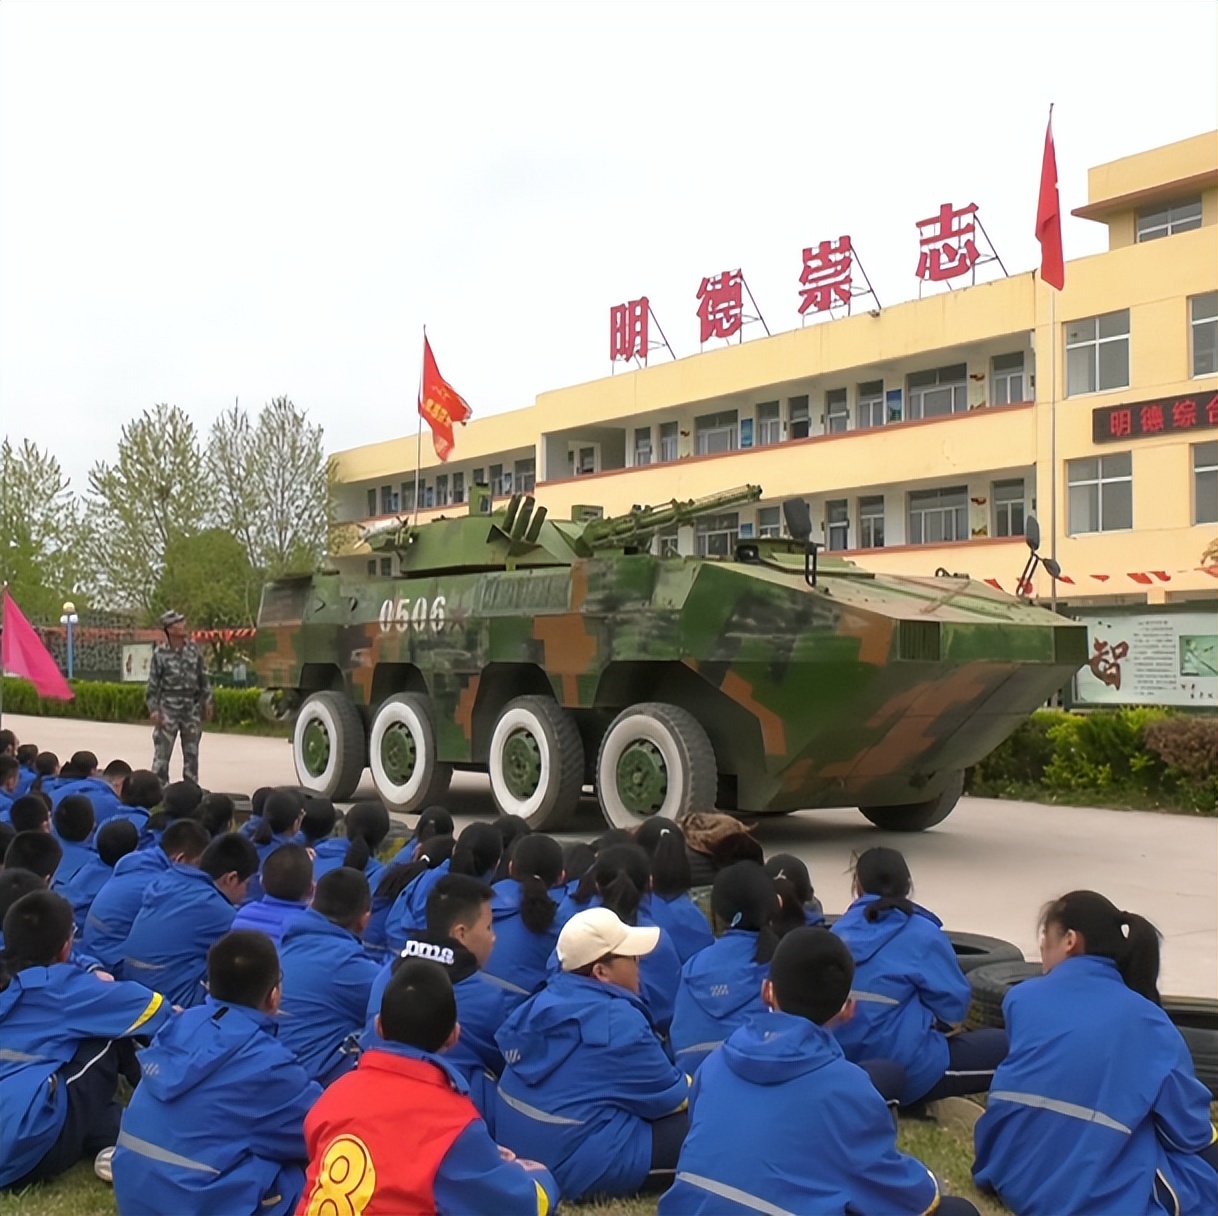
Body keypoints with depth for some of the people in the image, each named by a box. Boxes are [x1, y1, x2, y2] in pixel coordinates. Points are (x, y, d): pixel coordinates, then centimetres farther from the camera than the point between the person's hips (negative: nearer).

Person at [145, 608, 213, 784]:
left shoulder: (193, 649, 4)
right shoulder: (160, 654, -6)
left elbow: (202, 677, 11)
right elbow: (153, 684, -5)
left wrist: (207, 701, 8)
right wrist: (153, 709, -11)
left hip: (192, 706, 4)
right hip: (168, 706, -4)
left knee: (192, 752, 11)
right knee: (162, 751, -3)